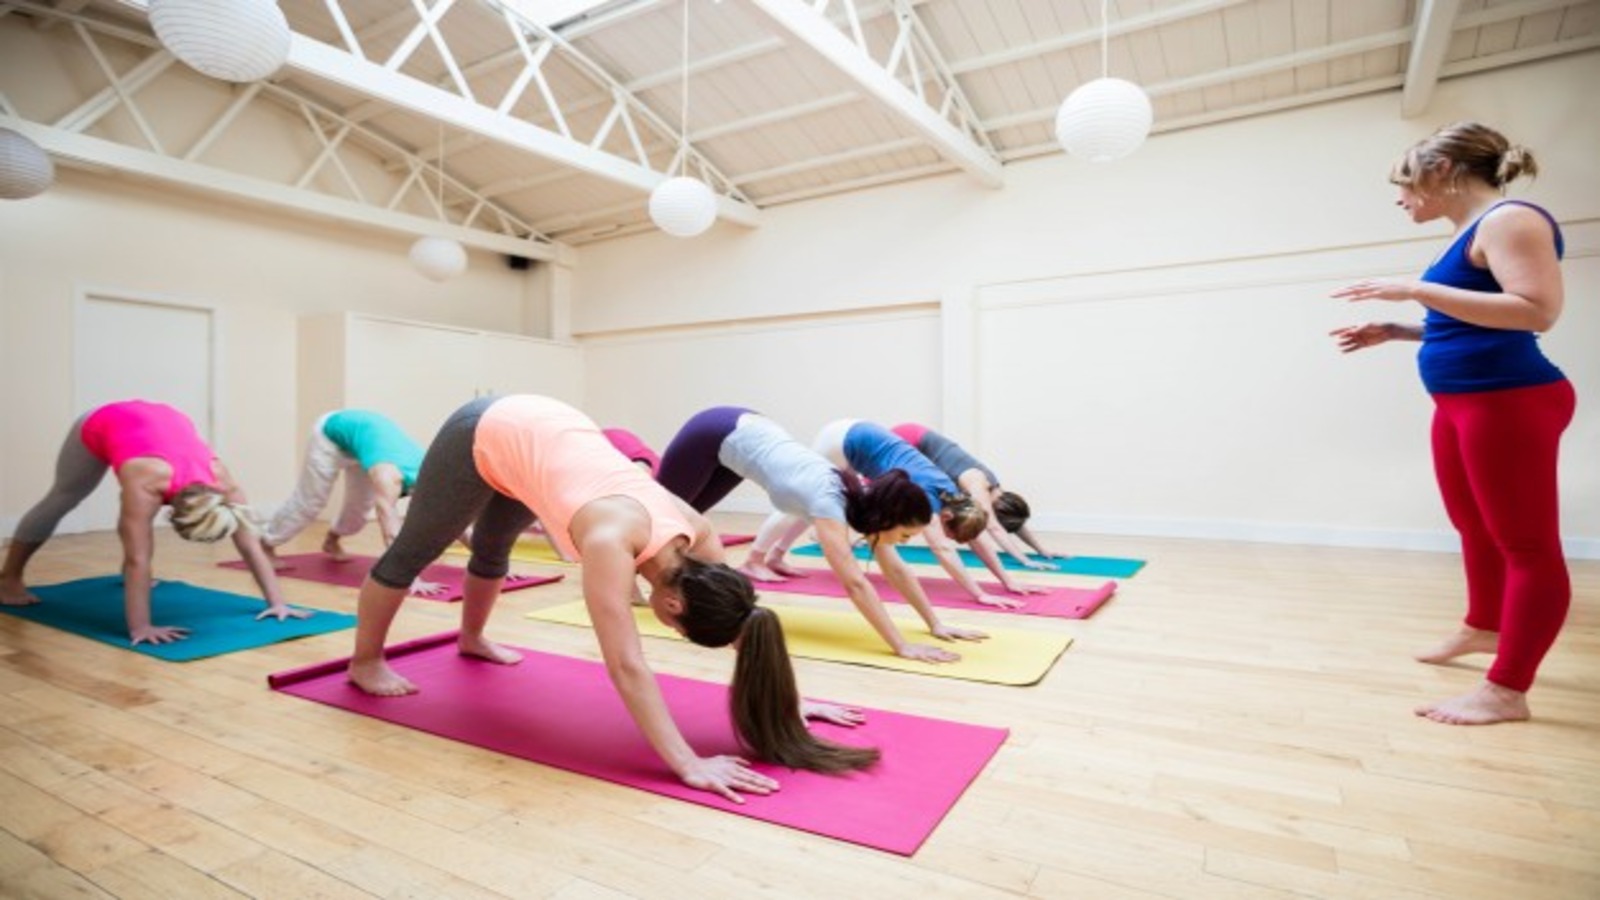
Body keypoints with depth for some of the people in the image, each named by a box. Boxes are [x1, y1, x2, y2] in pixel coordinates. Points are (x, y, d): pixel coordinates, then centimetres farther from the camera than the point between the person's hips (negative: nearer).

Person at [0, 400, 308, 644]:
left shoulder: (222, 483, -34)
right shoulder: (147, 483, -45)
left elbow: (251, 545, -33)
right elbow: (138, 560, -46)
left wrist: (277, 603, -35)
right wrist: (140, 628, -48)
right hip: (100, 427, -3)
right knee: (62, 500, 17)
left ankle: (126, 571, 40)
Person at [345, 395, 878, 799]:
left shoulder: (697, 534, -23)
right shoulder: (613, 540, -41)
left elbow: (745, 620, -13)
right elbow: (626, 665, -46)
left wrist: (786, 701, -13)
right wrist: (688, 764, -48)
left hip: (540, 433, 6)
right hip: (483, 436, -6)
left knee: (492, 551, 30)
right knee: (414, 551, 16)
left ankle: (471, 640, 56)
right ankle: (365, 662, 39)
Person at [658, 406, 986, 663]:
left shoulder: (863, 501, -14)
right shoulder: (828, 502, -36)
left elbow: (896, 569, -7)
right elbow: (855, 584, -42)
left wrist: (935, 624, -10)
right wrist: (901, 647, -44)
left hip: (745, 434, 6)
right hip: (715, 435, -6)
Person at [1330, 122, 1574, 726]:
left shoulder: (1510, 220, -12)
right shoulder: (1475, 232, 16)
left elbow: (1537, 311, -24)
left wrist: (1415, 291, -25)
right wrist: (1394, 331, 15)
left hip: (1510, 402, -10)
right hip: (1462, 403, 10)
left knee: (1526, 543, -2)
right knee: (1474, 528, 22)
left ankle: (1507, 691, 3)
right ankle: (1482, 628, 41)